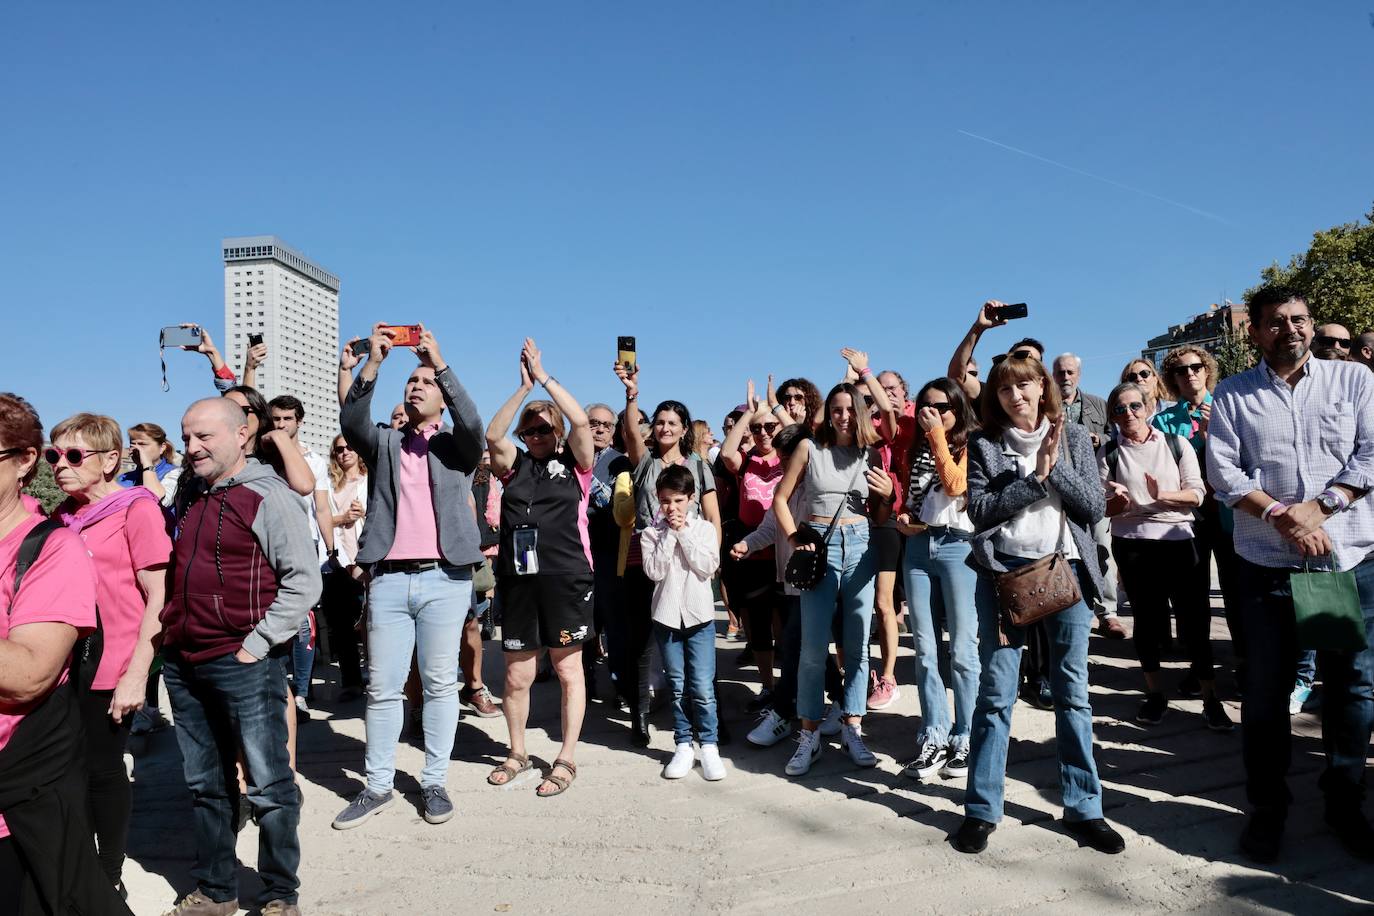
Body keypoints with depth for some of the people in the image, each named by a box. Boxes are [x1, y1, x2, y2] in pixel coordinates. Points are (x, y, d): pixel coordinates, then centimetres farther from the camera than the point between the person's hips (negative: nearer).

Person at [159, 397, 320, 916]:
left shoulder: (268, 496, -7)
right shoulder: (191, 499, 15)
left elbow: (303, 581, -12)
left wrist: (256, 644, -15)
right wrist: (169, 637, 14)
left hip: (243, 664, -7)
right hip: (183, 665, 7)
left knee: (269, 786, -1)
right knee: (204, 785, 15)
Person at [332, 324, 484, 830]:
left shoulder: (458, 446, 9)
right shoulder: (384, 443, 14)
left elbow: (473, 424, -13)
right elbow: (351, 424, -6)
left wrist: (442, 364, -19)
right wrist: (371, 364, -18)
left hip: (445, 579, -2)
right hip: (389, 579, 2)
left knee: (440, 685, 5)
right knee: (382, 688, 6)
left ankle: (434, 782, 16)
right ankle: (378, 786, 18)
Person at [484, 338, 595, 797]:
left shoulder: (575, 463, 4)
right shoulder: (515, 465, 10)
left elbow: (581, 421, -11)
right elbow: (492, 433, -7)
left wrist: (544, 377, -9)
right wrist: (524, 388, -11)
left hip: (566, 578, -3)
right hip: (517, 579, 3)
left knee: (568, 670, 6)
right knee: (516, 676, 10)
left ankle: (566, 759, 18)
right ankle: (517, 752, 30)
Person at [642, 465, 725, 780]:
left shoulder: (704, 528, 3)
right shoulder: (652, 533, 2)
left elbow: (708, 567, -10)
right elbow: (654, 571, -10)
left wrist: (685, 534, -10)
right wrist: (670, 535, -11)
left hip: (699, 614, -1)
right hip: (667, 616, 1)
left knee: (702, 686, -4)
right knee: (677, 686, 9)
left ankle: (709, 746, 7)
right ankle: (683, 746, 19)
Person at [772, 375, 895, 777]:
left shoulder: (870, 454, 9)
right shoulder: (809, 447, 2)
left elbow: (879, 517, 13)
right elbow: (780, 498, 5)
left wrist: (888, 495, -7)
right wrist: (796, 540, -3)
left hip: (860, 546, 3)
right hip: (819, 546, -3)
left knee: (857, 645, 6)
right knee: (814, 647, -3)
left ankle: (852, 729, 17)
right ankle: (809, 735, 7)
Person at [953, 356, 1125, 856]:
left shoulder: (1074, 437, 8)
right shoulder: (983, 444, 3)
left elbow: (1094, 506, 1)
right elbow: (979, 510, -8)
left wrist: (1055, 468, -10)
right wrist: (1035, 478, -12)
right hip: (1004, 571, -1)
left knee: (1073, 693, 8)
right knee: (996, 694, 2)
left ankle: (1083, 808, 20)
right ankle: (982, 808, 11)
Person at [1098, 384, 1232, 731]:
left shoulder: (1176, 444, 5)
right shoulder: (1109, 453, 6)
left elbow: (1197, 494, -1)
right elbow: (1101, 507, 6)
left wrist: (1163, 495, -18)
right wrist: (1118, 501, -16)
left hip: (1180, 539, -1)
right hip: (1132, 543, 1)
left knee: (1195, 619, -1)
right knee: (1146, 618, 10)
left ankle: (1210, 699, 11)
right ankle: (1155, 694, 23)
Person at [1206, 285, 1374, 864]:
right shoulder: (1233, 396, 4)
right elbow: (1222, 471, -4)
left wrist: (1320, 508, -14)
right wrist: (1283, 515, -15)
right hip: (1267, 563, -1)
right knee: (1265, 689, 5)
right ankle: (1267, 806, 19)